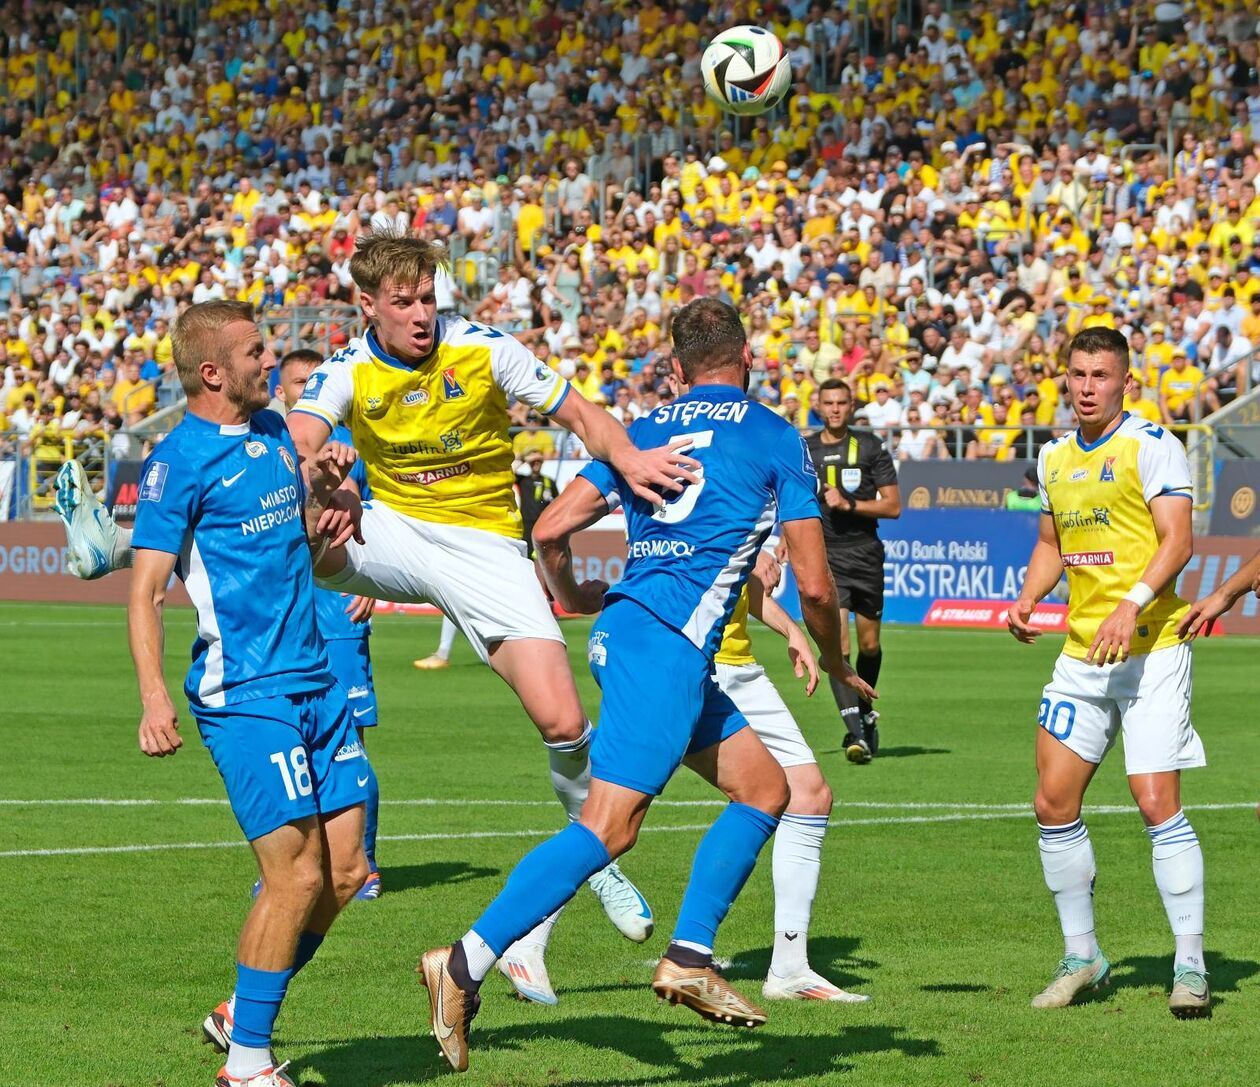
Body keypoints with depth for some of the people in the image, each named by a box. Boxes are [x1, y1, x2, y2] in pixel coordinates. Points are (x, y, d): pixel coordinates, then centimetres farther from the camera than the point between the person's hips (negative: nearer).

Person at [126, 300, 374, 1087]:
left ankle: (247, 1013, 21)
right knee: (297, 873, -11)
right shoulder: (182, 460, -10)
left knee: (345, 870, 5)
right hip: (246, 695, -8)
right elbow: (146, 589, -12)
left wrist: (325, 477, 9)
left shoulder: (271, 429, 13)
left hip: (313, 682, 8)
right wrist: (154, 695, -25)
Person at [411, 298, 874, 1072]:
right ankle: (466, 965, -20)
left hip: (627, 630, 8)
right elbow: (814, 585, 1)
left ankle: (690, 959, 11)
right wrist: (838, 666, 18)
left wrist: (573, 598, 31)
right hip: (666, 643, -8)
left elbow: (550, 531, 10)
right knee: (610, 826, -13)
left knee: (766, 788, 16)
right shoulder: (775, 438, 3)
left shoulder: (642, 432, 16)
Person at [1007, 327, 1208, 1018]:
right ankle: (1081, 956, 17)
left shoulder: (1151, 445, -7)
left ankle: (1190, 966, -4)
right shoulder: (1055, 457, 14)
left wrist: (1133, 604, -28)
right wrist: (1026, 600, 8)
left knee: (1157, 804, -12)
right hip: (1081, 651, 7)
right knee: (1054, 805, 3)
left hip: (1151, 647, -7)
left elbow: (1177, 539, -14)